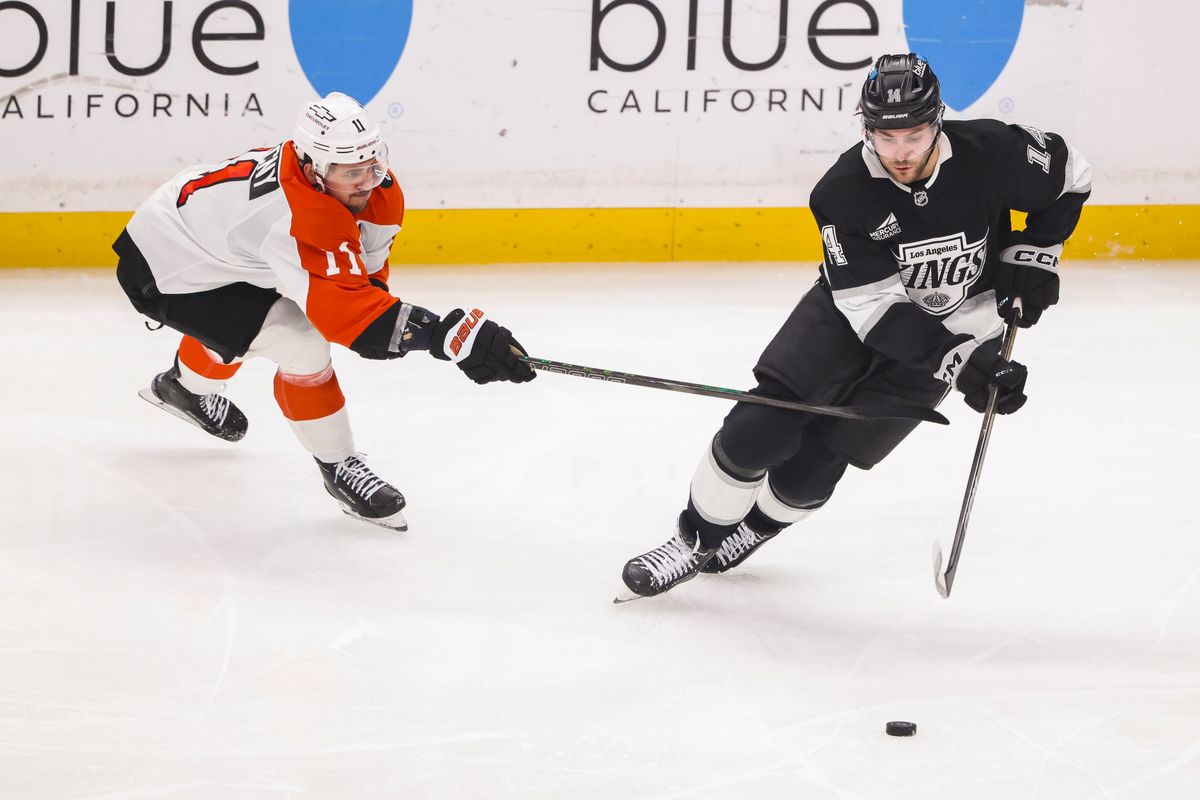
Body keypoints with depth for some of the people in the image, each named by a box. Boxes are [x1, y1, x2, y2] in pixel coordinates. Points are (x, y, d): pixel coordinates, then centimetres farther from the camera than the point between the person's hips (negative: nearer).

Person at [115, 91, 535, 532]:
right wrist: (451, 335, -54)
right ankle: (338, 466, -3)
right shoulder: (297, 221, -40)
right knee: (302, 345, -22)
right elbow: (345, 311, -48)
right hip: (160, 272, -9)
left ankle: (184, 385, 67)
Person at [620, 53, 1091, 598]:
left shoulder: (991, 154, -26)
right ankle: (694, 542, 5)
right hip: (850, 313, 0)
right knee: (760, 428, -16)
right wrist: (958, 365, -37)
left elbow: (1067, 176, -4)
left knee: (814, 464, -5)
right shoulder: (842, 192, -27)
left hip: (952, 324, 0)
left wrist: (1034, 257, -12)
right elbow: (876, 306, -28)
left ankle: (756, 526, 26)